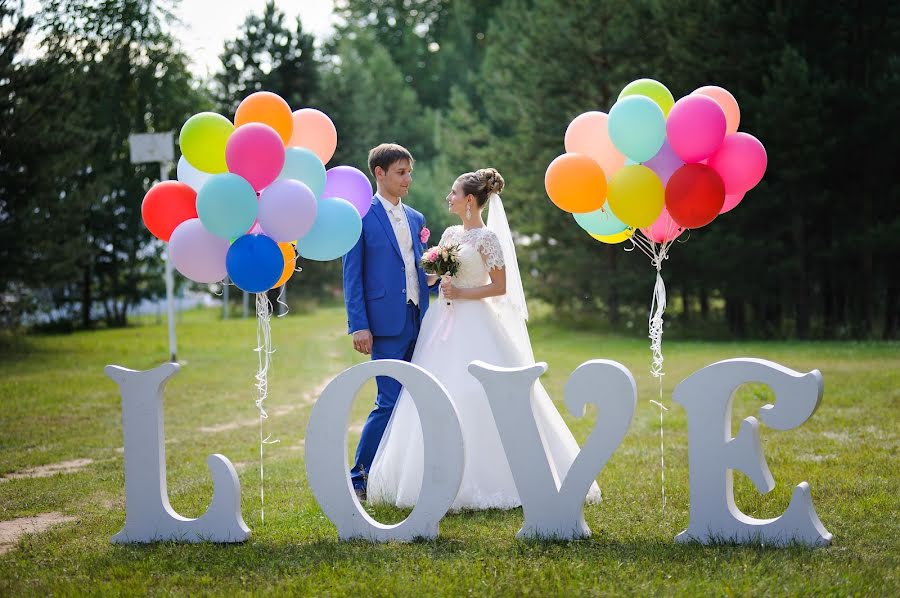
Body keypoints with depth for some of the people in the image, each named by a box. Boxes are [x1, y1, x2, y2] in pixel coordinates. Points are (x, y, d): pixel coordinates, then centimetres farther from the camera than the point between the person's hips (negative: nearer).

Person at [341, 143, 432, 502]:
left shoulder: (415, 219, 17)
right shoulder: (361, 216, -3)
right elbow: (352, 276, -6)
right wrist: (358, 325, -12)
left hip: (416, 321, 7)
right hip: (386, 322, -7)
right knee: (390, 402, -10)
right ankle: (358, 477, 1)